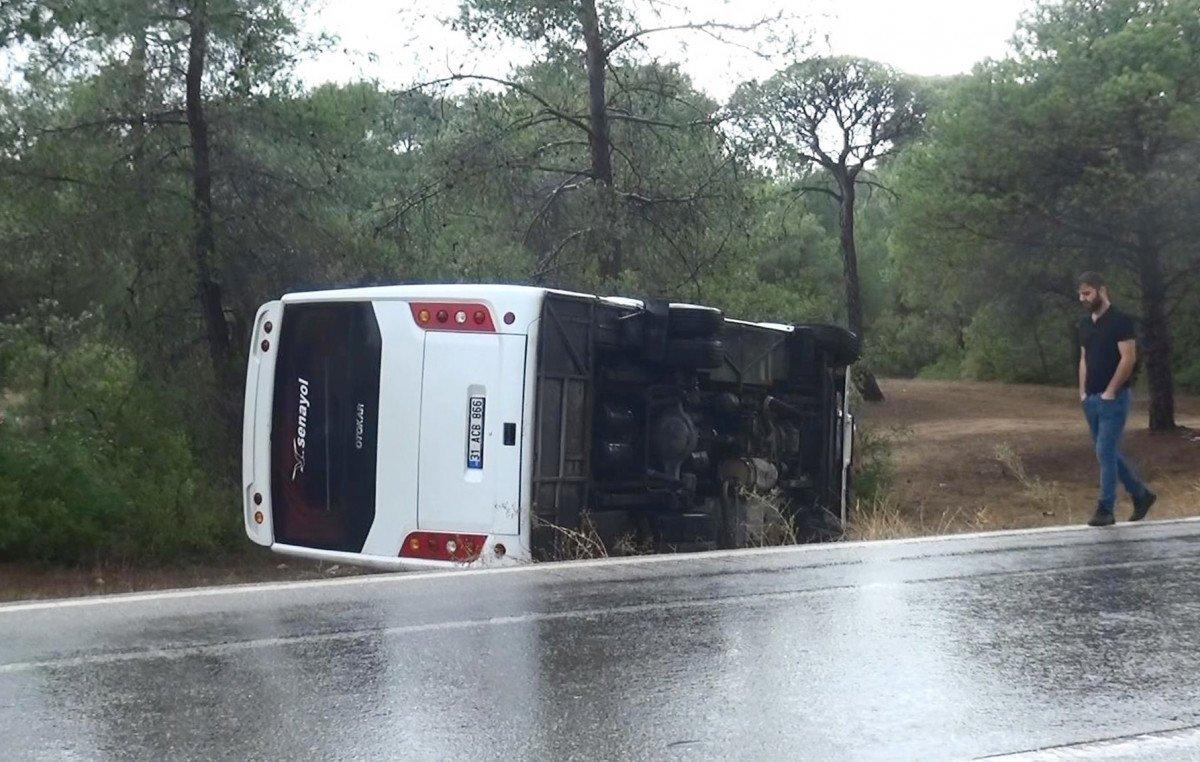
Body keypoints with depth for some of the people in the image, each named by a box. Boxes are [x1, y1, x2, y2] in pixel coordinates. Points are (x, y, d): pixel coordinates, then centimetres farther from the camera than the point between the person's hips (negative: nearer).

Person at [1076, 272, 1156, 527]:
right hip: (1091, 400, 8)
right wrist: (1083, 392, 8)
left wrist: (1110, 392, -16)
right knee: (1109, 453, 12)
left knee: (1106, 453, -7)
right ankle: (1141, 494, 26)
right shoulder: (1085, 325, 13)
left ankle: (1105, 510, -1)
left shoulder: (1120, 321, -11)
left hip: (1113, 398, -8)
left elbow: (1129, 358, -15)